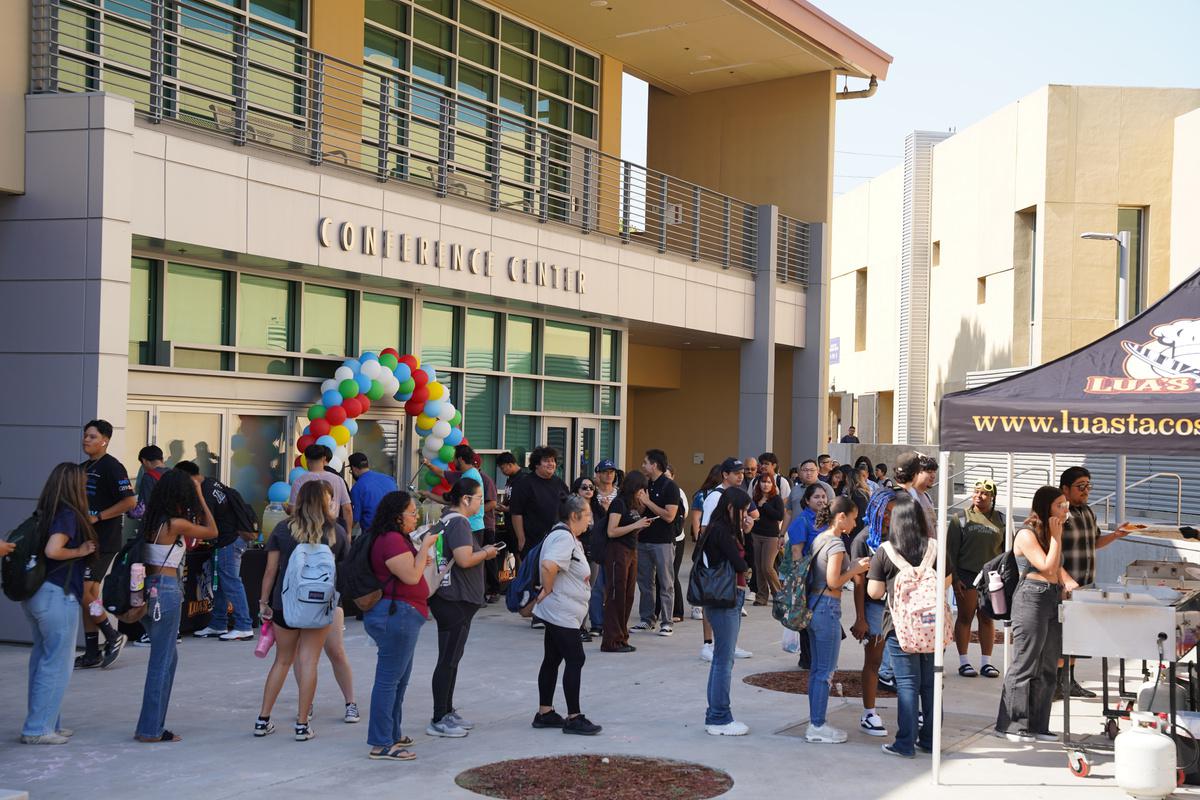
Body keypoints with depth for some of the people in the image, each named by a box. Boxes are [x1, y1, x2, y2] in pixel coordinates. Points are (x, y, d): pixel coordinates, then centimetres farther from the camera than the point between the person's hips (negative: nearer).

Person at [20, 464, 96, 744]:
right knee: (56, 665, 1)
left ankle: (48, 722, 23)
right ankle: (38, 729, 4)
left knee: (42, 659, 15)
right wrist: (80, 551, -10)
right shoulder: (69, 515, -14)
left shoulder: (45, 513, 9)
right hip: (57, 595, -8)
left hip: (35, 593, 9)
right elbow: (52, 550, -25)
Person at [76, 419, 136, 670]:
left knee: (82, 593, -13)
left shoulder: (111, 467, -11)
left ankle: (113, 637, 2)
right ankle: (92, 653, 14)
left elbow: (130, 501, -18)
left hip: (103, 542, -9)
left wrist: (97, 517, -18)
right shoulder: (83, 468, 15)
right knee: (88, 595, 9)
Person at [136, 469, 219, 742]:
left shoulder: (151, 520, 8)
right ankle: (150, 729, 6)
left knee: (167, 657, 19)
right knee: (162, 661, 1)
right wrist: (200, 496, 5)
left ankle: (152, 724, 23)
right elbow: (212, 532, 1)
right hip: (166, 590, -8)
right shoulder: (177, 524, -14)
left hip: (147, 588, 8)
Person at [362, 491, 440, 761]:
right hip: (397, 614, -11)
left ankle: (392, 734, 30)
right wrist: (424, 548, -12)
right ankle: (381, 745, -5)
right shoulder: (392, 540, -18)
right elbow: (411, 577, -20)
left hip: (398, 615, 11)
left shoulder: (394, 538, 17)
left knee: (399, 680, 19)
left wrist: (419, 558, 17)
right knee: (388, 680, -8)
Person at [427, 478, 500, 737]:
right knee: (448, 660, -6)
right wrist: (486, 553, -10)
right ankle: (438, 721, -2)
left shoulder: (448, 519, 15)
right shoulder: (459, 522, -17)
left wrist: (482, 551, 16)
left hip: (450, 599, 11)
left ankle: (447, 713, 25)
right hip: (455, 600, -11)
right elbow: (465, 559, -27)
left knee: (451, 658, 16)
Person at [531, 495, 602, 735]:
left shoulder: (567, 536, 14)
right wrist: (547, 590, -22)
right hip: (562, 613, -11)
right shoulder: (564, 538, -20)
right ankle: (573, 718, -4)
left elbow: (552, 566, 29)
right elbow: (549, 565, -36)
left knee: (552, 660, 14)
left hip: (561, 613, 11)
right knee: (575, 660, -8)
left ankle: (545, 712, 20)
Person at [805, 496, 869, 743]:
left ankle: (815, 723, 18)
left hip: (813, 605, 9)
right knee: (826, 670, -2)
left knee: (817, 668, 13)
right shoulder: (836, 544, -15)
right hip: (827, 608, -9)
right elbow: (833, 582, -18)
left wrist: (853, 567, 12)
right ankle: (818, 726, 3)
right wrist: (857, 569, -6)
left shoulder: (820, 539, 12)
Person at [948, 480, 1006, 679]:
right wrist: (954, 577, -8)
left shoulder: (1000, 520, 7)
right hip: (967, 574, -2)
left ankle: (986, 662, 14)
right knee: (965, 617, 2)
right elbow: (951, 549, -1)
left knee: (987, 619, 7)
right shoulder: (961, 518, 1)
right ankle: (963, 661, 9)